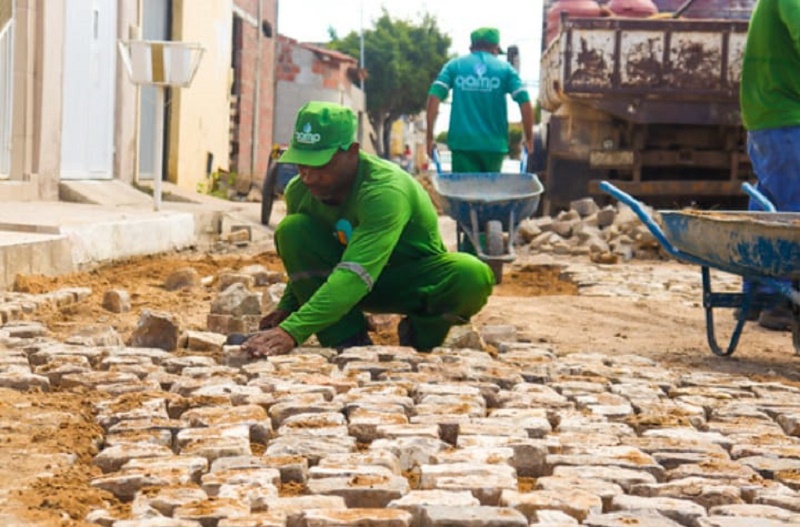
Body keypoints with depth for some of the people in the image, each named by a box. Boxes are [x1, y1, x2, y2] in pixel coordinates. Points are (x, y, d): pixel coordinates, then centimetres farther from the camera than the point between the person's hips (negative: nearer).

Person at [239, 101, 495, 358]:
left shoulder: (386, 190, -35)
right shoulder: (299, 191, -13)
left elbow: (357, 275, -46)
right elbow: (303, 259, 6)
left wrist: (292, 331, -54)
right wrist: (287, 308, -13)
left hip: (411, 281, -4)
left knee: (474, 277, -37)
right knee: (291, 230, -23)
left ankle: (420, 334, -5)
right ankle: (347, 341, -18)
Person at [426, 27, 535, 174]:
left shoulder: (454, 66, 9)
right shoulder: (505, 69, 7)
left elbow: (434, 97, -3)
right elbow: (525, 102, -3)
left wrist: (429, 136, 0)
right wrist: (529, 139, 6)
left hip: (462, 141, 0)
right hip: (494, 144, 0)